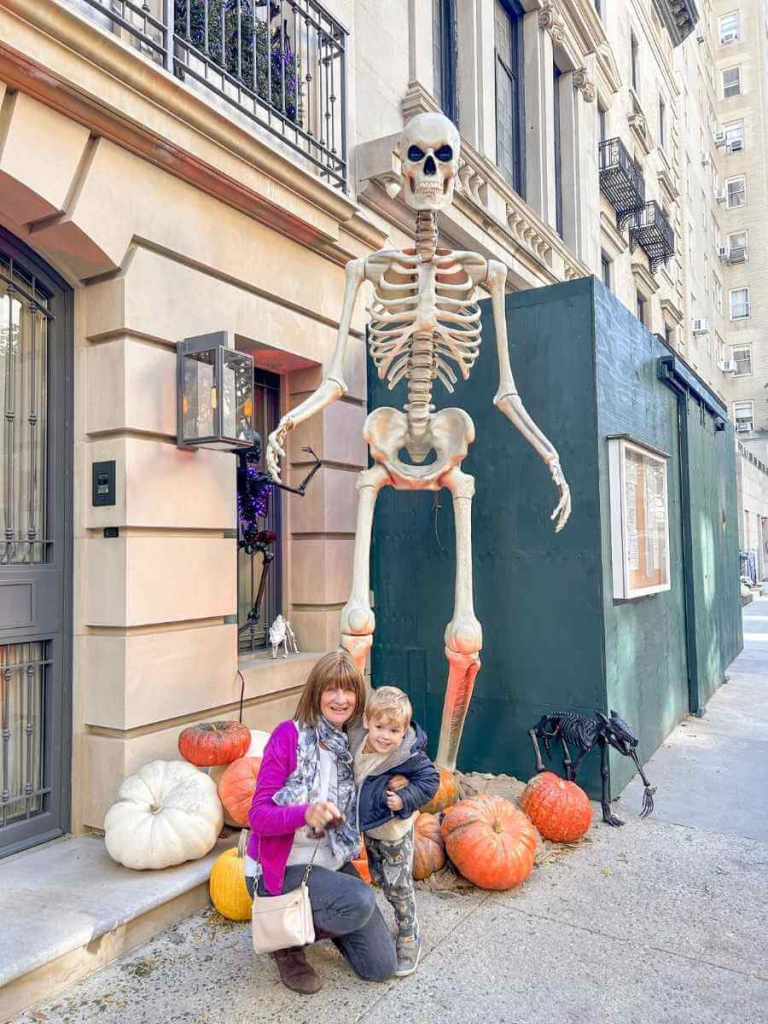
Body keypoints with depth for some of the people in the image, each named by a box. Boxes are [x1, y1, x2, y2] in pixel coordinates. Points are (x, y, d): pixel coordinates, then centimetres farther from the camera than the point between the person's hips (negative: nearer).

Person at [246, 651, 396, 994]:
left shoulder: (354, 745, -1)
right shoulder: (289, 735, -18)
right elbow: (258, 815, -20)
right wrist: (307, 813, -38)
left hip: (333, 863, 6)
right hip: (280, 868, -6)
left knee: (381, 966, 2)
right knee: (360, 901, -31)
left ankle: (320, 919, 27)